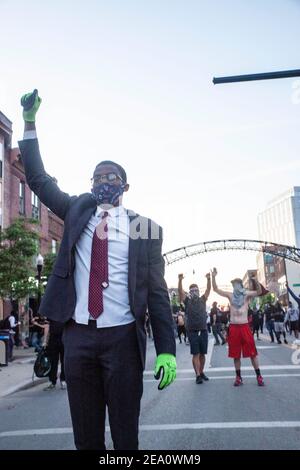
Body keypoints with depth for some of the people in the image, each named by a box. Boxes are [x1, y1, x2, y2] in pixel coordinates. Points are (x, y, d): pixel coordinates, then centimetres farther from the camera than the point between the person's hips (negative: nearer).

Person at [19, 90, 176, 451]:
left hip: (122, 337, -2)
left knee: (125, 435, 7)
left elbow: (157, 292, -1)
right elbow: (39, 180, 13)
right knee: (85, 437, 12)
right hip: (78, 335, 3)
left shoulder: (144, 228, 2)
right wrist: (30, 122, 7)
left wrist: (167, 350, -7)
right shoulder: (78, 210, 11)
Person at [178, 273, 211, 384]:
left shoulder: (202, 300, 9)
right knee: (195, 354, -4)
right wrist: (180, 280, -29)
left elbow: (208, 290, -4)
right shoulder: (187, 300, 3)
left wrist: (208, 279, -21)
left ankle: (201, 372, 23)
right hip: (192, 331, -3)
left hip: (203, 330, 3)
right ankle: (198, 375, -5)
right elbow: (180, 291, -12)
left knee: (202, 354, 10)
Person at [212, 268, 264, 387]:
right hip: (233, 328, 3)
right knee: (236, 354, 8)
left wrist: (255, 280, -38)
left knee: (252, 352, 0)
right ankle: (238, 377, 17)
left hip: (245, 327, -3)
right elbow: (216, 289, 1)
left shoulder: (247, 294, 0)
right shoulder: (230, 295, 7)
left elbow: (259, 292, -18)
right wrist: (213, 277, -14)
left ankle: (259, 376, 10)